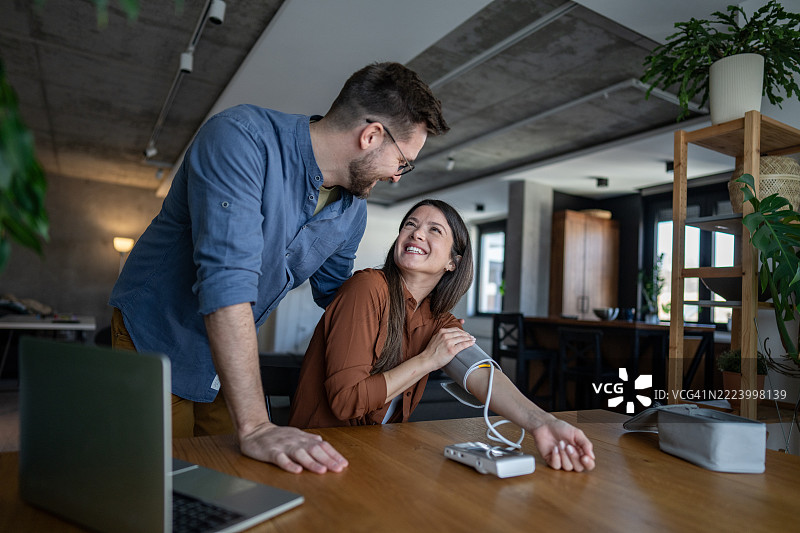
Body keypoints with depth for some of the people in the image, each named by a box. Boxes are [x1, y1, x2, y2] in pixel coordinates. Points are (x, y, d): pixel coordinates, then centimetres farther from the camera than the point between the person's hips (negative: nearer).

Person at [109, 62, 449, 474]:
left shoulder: (353, 212, -4)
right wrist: (254, 426, -39)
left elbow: (336, 295, 12)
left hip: (230, 358, 6)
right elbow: (227, 278, -37)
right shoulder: (241, 137, -27)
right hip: (156, 341, -5)